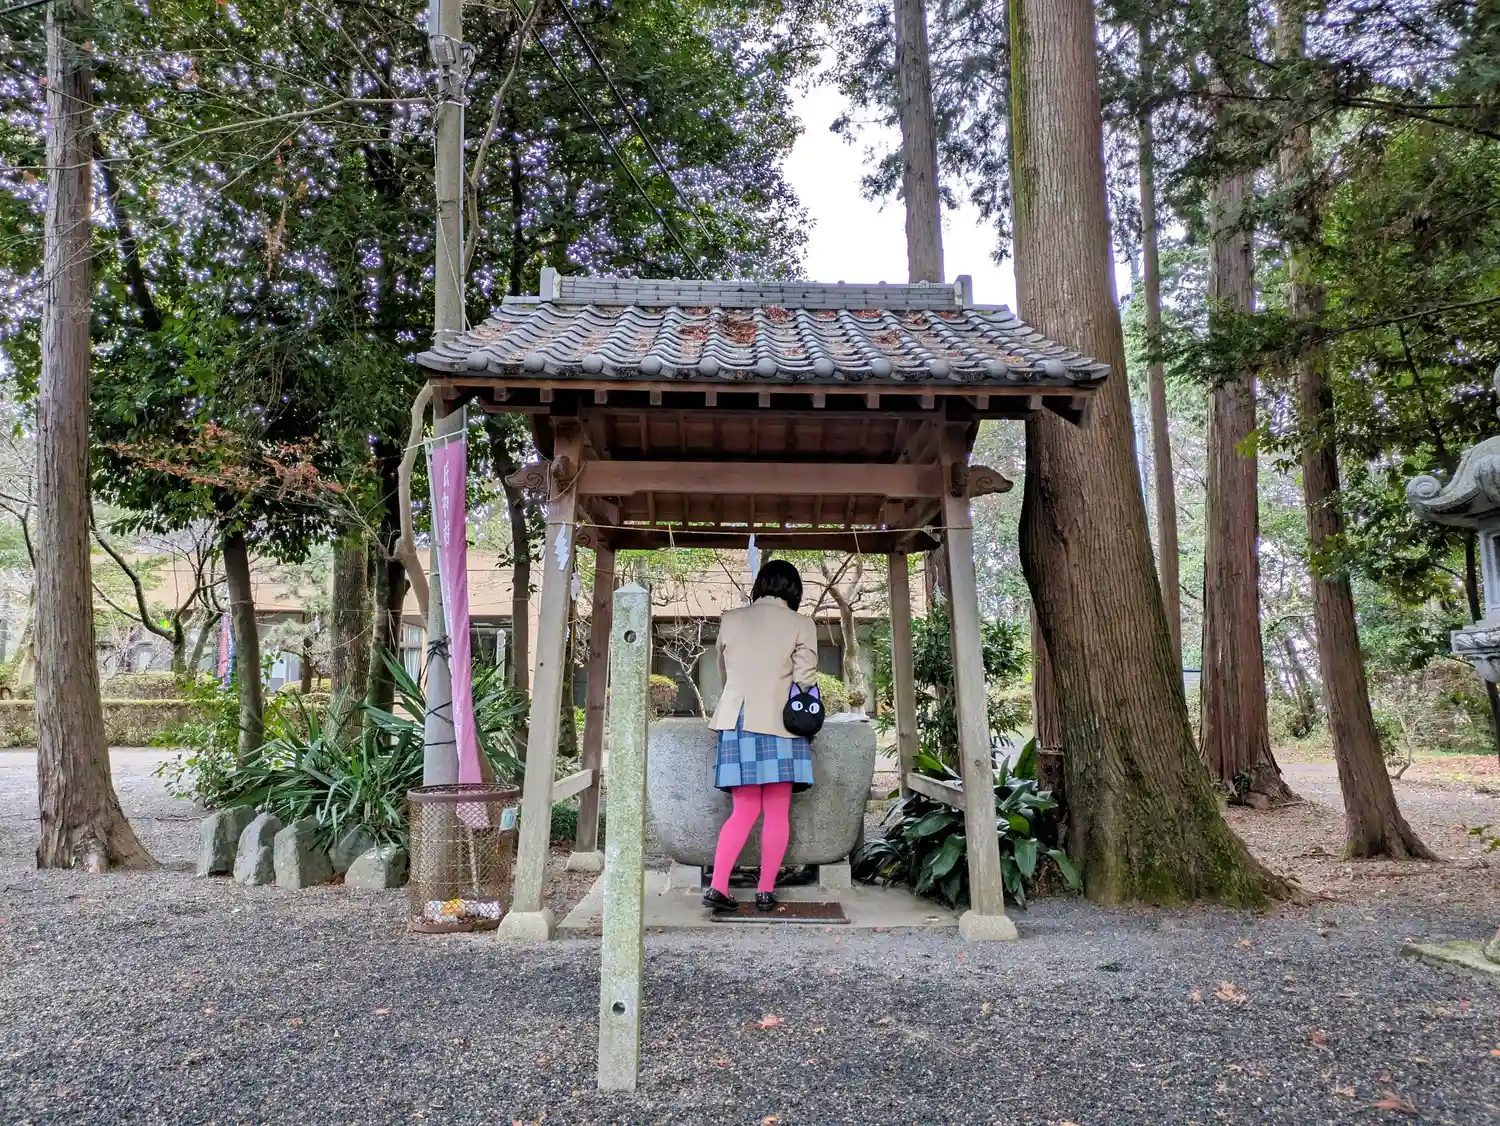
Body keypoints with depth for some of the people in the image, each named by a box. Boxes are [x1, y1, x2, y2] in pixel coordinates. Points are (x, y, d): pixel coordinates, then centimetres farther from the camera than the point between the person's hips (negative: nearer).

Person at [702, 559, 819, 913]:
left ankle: (717, 887, 0)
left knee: (744, 811, 9)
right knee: (777, 813, 6)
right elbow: (804, 681, -4)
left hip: (737, 722, 3)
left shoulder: (730, 620, 6)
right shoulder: (801, 625, -3)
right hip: (779, 724, -3)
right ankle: (766, 891, 8)